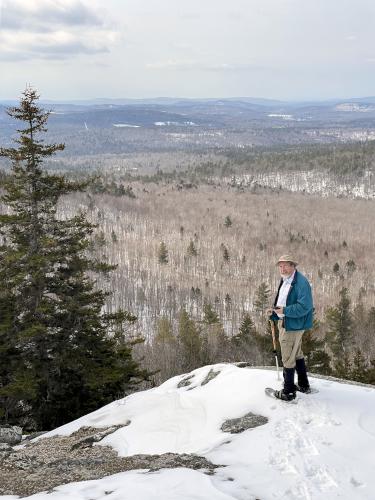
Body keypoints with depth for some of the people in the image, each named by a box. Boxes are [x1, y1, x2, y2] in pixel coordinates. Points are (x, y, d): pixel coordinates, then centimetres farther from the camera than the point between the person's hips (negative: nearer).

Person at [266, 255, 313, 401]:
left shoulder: (301, 282, -22)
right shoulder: (284, 281, 10)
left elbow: (304, 306, -28)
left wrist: (284, 311, -28)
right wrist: (274, 312, 3)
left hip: (292, 325, -10)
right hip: (284, 322, 10)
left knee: (288, 359, 0)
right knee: (297, 354, 23)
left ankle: (288, 392, 13)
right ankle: (303, 385, 39)